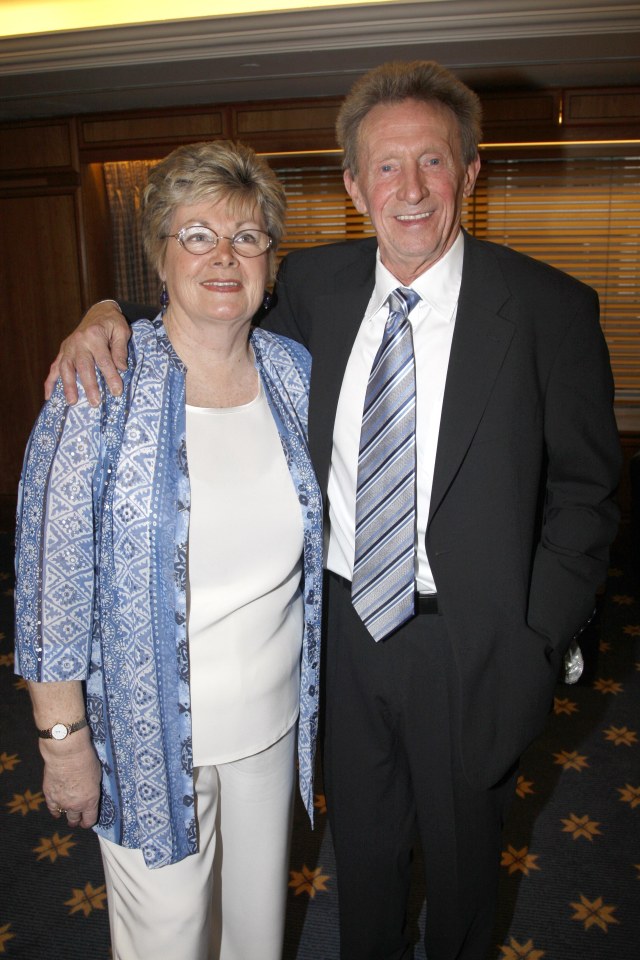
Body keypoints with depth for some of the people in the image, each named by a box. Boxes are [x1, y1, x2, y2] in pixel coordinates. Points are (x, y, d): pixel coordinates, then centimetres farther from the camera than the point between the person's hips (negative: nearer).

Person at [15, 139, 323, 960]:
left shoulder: (294, 372, -3)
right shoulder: (100, 388, -17)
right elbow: (53, 576, -14)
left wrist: (313, 686, 11)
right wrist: (64, 738, -11)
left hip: (272, 718, 4)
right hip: (151, 732, -4)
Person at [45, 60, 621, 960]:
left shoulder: (549, 307, -13)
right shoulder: (314, 282, -3)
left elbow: (585, 491, -8)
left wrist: (538, 641, -11)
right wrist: (115, 314, -8)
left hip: (466, 641, -2)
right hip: (342, 624, 3)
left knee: (461, 844, 24)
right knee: (361, 837, 26)